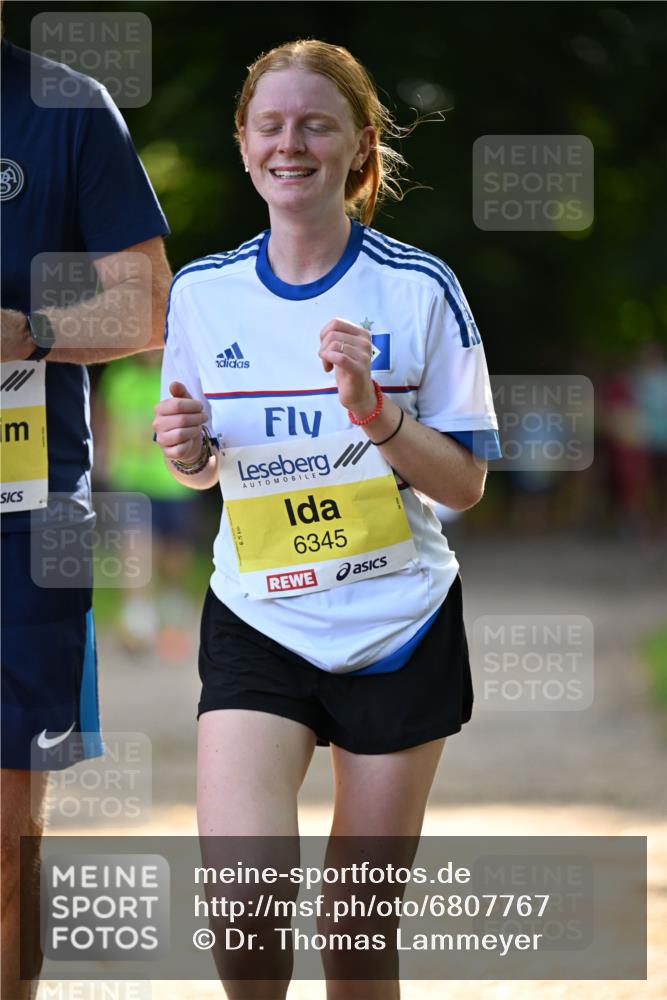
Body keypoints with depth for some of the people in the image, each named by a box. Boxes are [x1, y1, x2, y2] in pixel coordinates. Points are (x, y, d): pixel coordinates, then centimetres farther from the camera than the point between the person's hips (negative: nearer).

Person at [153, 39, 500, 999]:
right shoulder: (204, 290, 2)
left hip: (400, 631, -1)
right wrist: (186, 446, -9)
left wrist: (377, 416, -21)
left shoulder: (420, 288, -6)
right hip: (258, 626, 1)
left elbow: (465, 483, -4)